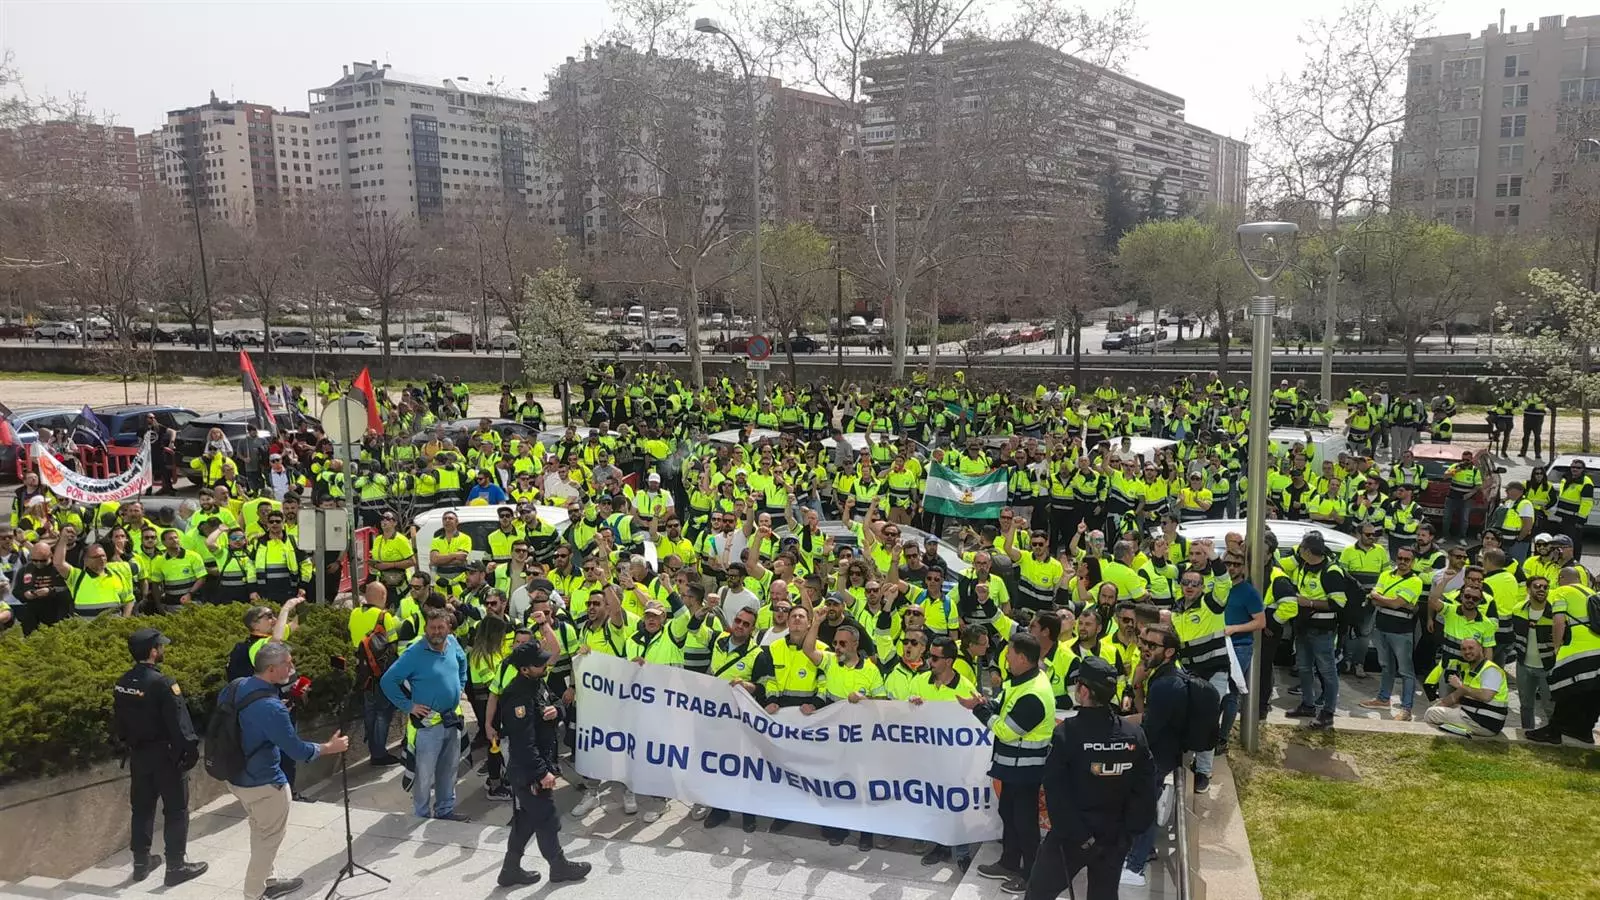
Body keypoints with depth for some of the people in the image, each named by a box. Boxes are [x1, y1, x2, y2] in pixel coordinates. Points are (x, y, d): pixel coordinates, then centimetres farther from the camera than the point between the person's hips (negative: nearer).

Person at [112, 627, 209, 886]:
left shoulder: (123, 682, 2)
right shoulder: (162, 683, -22)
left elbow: (118, 720, 11)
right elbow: (178, 721, -21)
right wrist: (190, 748, -12)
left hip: (138, 754, 7)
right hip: (165, 754, -7)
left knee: (142, 808, 17)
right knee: (176, 810, 3)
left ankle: (141, 862, 26)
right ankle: (176, 866, 7)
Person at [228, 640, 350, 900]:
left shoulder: (236, 686, -7)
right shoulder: (271, 708, -32)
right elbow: (298, 751, -23)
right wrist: (330, 747, -7)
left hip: (236, 776, 9)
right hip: (263, 783, -9)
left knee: (261, 831, 25)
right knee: (270, 837, 12)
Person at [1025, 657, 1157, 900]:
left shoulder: (1066, 732, -17)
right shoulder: (1135, 734, -5)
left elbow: (1055, 790, -18)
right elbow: (1145, 789, -1)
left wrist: (1077, 834, -11)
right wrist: (1131, 829, 6)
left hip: (1071, 836, -4)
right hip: (1116, 837, 4)